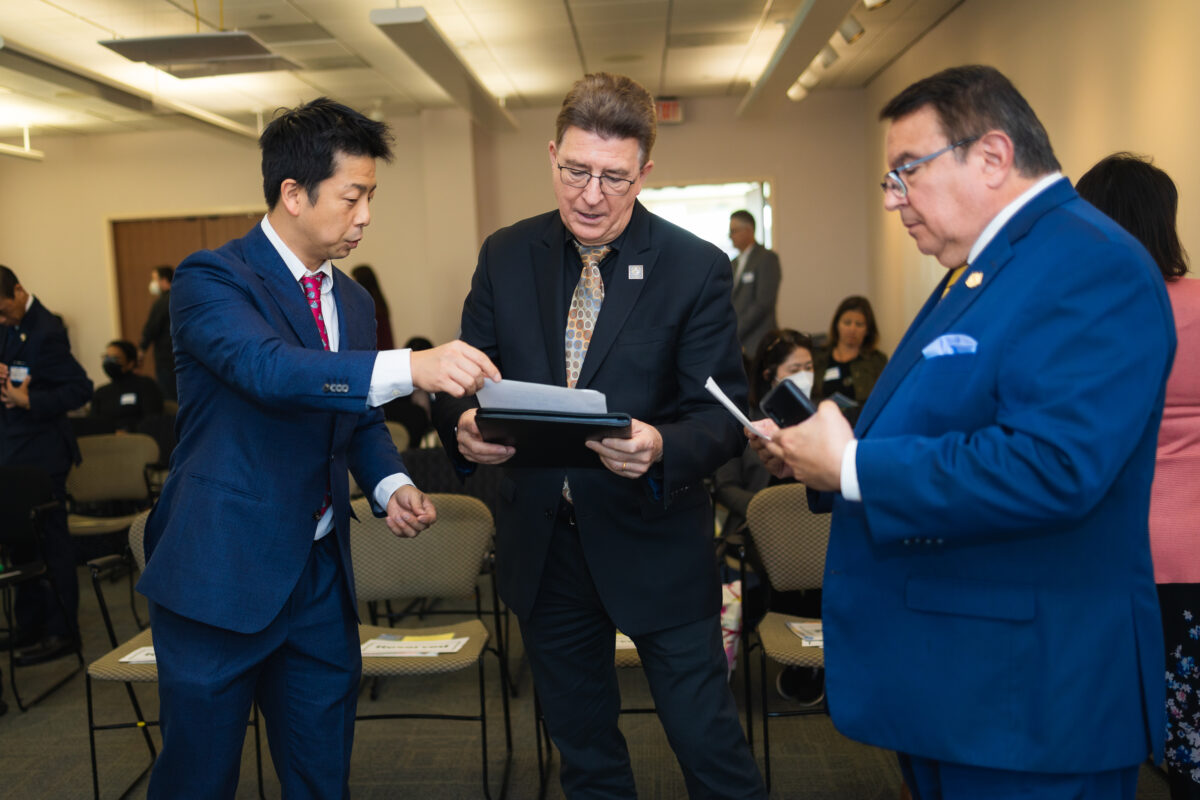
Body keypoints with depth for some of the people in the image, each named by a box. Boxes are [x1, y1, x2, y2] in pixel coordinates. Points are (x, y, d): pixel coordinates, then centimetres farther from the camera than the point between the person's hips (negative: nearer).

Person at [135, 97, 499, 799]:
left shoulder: (354, 300, 10)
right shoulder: (212, 279, -11)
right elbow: (269, 369, -31)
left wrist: (391, 485, -2)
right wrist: (411, 367, -43)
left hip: (321, 575, 6)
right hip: (222, 574, -6)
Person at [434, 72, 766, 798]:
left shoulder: (698, 268, -10)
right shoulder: (506, 256, 0)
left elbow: (724, 413, -12)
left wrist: (662, 448, -33)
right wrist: (464, 424, -20)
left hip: (653, 542, -3)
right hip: (543, 546, 4)